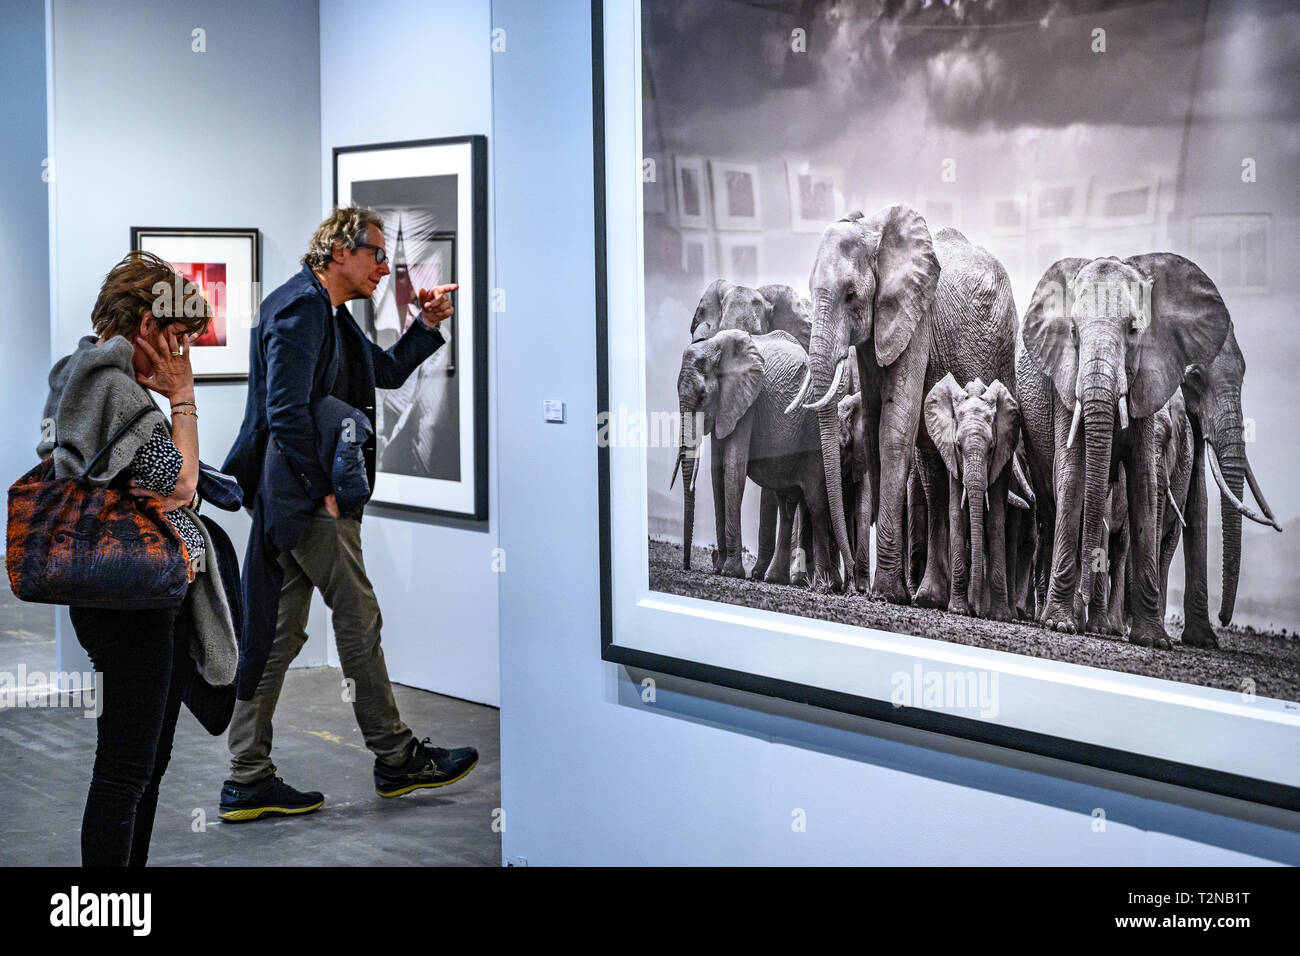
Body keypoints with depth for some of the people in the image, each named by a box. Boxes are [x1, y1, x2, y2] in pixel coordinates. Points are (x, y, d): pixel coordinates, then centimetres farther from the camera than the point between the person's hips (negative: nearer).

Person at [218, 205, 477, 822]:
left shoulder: (330, 314, 19)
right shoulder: (300, 306, -13)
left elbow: (388, 371, 32)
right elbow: (286, 411, -21)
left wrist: (428, 323, 18)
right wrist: (325, 488, -17)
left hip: (295, 496, 10)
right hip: (303, 492, -10)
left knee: (279, 633, 8)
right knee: (359, 618, -1)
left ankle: (248, 781, 11)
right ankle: (396, 759, 11)